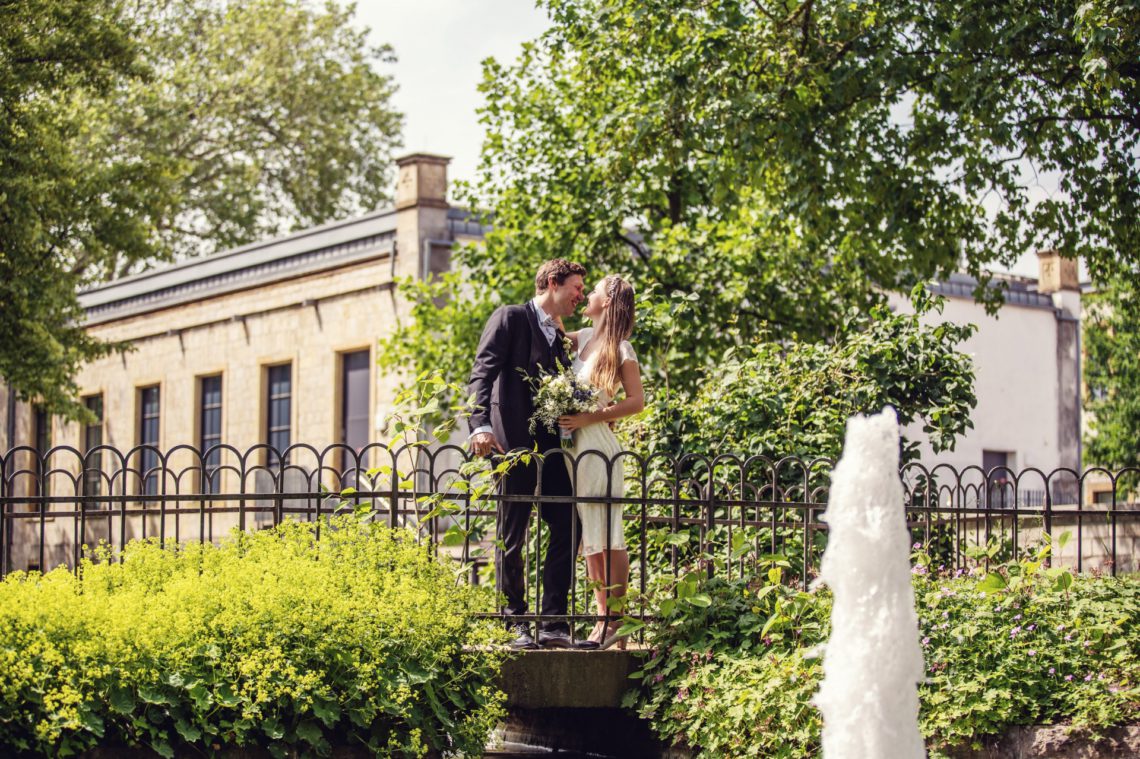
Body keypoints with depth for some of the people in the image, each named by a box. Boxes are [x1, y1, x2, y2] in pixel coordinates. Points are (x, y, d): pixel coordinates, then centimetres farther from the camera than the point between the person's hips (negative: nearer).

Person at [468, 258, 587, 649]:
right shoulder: (510, 318, -1)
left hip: (551, 445, 7)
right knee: (511, 536, 0)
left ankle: (553, 623, 5)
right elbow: (483, 371, -12)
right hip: (514, 441, -7)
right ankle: (517, 624, 7)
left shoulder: (560, 337, 21)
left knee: (567, 529, 0)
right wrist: (480, 424, -26)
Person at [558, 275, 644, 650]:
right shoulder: (584, 338, 13)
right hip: (573, 445, 8)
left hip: (597, 445, -8)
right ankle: (604, 619, 12)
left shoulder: (620, 348, -6)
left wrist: (587, 418, -17)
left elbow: (636, 401, -12)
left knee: (607, 537, -7)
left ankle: (614, 623, -5)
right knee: (590, 539, 8)